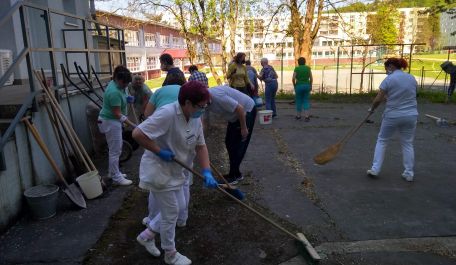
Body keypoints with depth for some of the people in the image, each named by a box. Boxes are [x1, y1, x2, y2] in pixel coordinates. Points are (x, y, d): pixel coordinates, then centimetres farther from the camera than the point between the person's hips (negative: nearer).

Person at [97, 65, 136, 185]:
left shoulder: (117, 85, 3)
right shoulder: (114, 92, -28)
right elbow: (117, 114, -27)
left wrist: (127, 99, 7)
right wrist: (132, 125, -27)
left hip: (113, 121, 10)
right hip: (110, 122, -10)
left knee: (115, 149, 19)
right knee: (115, 150, -2)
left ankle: (112, 172, 33)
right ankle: (116, 178, 8)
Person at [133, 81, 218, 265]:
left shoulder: (196, 118, -2)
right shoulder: (167, 113, -29)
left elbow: (200, 146, 0)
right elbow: (138, 134, -31)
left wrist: (207, 172, -11)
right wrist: (159, 152, -25)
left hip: (175, 171, 8)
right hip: (158, 171, -8)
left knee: (172, 211, 19)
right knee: (171, 213, 6)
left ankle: (147, 235, 40)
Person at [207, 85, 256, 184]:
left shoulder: (217, 97, -33)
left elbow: (240, 109, -28)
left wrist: (244, 128, -20)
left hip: (247, 111, -9)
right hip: (235, 115, 9)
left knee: (238, 145, -7)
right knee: (229, 143, 9)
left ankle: (234, 175, 4)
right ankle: (236, 174, 19)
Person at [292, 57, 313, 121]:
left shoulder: (296, 68, -4)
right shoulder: (308, 68, 3)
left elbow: (293, 79, -10)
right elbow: (311, 78, 1)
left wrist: (294, 86, 5)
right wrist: (310, 86, 12)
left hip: (299, 86, -2)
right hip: (306, 86, 2)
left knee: (299, 101, 12)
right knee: (306, 101, 5)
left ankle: (298, 116, 20)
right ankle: (306, 116, -6)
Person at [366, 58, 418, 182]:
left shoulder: (389, 79, -11)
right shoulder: (412, 78, 7)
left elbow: (378, 99, -11)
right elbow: (409, 96, 16)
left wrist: (372, 109, 7)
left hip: (392, 116, -4)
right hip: (411, 116, 4)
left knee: (382, 140, 12)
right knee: (408, 144, 13)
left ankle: (375, 169, 11)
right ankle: (409, 173, 17)